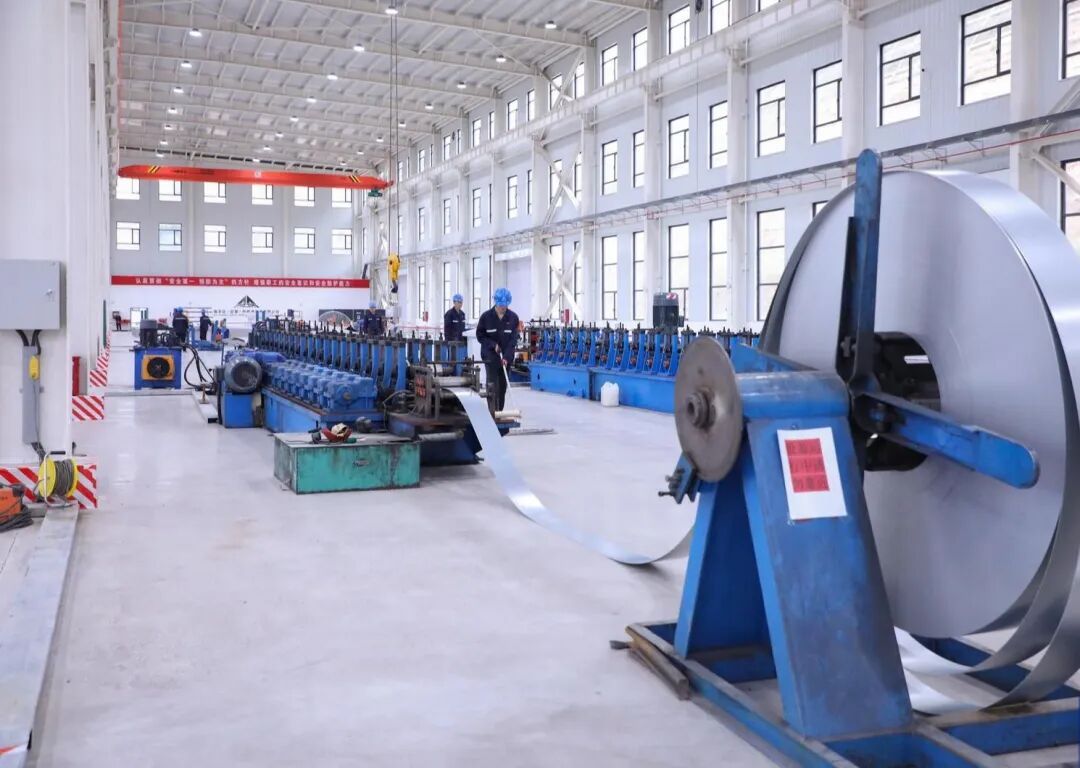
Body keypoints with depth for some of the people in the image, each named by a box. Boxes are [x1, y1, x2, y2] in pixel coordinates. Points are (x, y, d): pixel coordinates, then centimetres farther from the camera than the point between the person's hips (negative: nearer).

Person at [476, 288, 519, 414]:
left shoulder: (513, 317, -5)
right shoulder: (486, 316, -8)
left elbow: (513, 339, -6)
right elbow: (480, 335, 1)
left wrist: (507, 357, -16)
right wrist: (493, 344, -13)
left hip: (506, 355, 2)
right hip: (490, 354, -2)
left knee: (503, 384, 6)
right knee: (492, 383, -13)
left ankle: (500, 412, 16)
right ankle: (493, 412, -14)